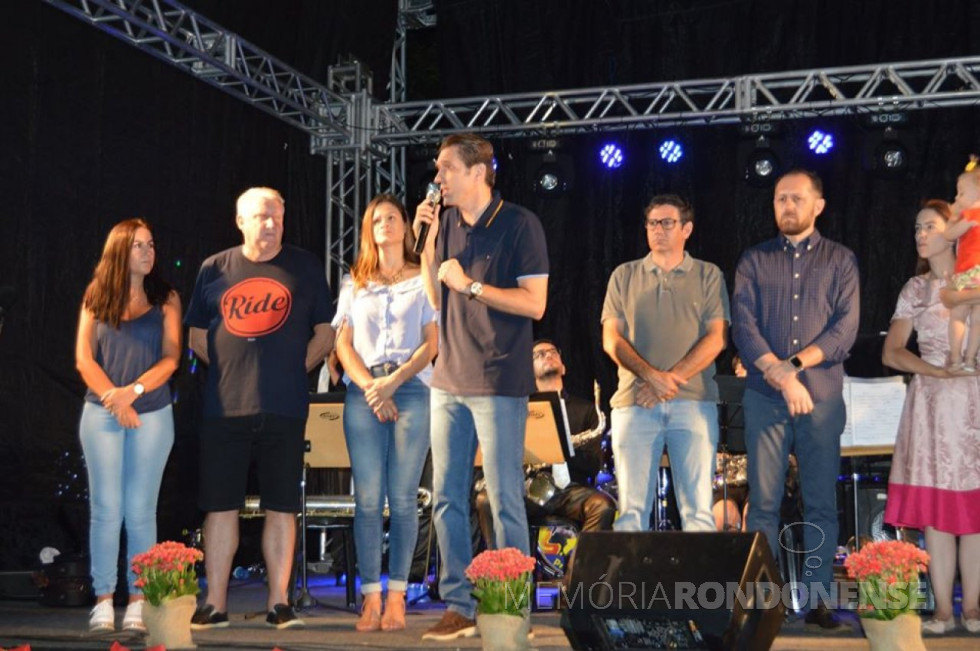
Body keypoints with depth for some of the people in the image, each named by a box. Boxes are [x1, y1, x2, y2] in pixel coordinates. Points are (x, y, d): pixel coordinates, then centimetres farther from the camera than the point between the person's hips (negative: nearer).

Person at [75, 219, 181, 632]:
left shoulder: (165, 298, 7)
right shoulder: (96, 298, 8)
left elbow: (170, 358, -2)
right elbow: (84, 358, 2)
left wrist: (132, 391, -15)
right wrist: (112, 398, -11)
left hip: (152, 415, 0)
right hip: (101, 414, 0)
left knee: (140, 512, 0)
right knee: (106, 510, -1)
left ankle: (137, 603, 4)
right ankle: (103, 602, 3)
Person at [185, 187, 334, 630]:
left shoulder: (304, 267, 7)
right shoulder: (214, 269, 8)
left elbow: (325, 333, 10)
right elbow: (196, 335, 14)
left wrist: (294, 368, 0)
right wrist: (230, 370, 3)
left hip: (284, 409, -1)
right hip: (225, 406, 1)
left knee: (281, 508, 3)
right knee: (220, 506, 3)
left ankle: (278, 603, 11)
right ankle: (215, 604, 10)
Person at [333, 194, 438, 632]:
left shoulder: (424, 280, 10)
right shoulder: (354, 282, 17)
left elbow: (432, 342, 2)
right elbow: (343, 343, 10)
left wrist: (392, 383, -9)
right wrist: (370, 387, -6)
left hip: (411, 389, -2)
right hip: (363, 393, 2)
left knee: (402, 497, -4)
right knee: (367, 498, -3)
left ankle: (396, 596, 0)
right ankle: (370, 598, -1)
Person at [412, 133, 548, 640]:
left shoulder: (519, 224, -6)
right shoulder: (447, 223, 11)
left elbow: (534, 303, -11)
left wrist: (469, 284, -14)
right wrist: (427, 244, 5)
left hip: (498, 383, -6)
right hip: (449, 380, 6)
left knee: (504, 501, -2)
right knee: (447, 499, 7)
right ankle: (458, 607, 16)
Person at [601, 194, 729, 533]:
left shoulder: (709, 276, 11)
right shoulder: (624, 275, 15)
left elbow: (716, 338, 1)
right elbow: (611, 338, 6)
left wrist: (671, 379, -10)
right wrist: (651, 375, -10)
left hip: (694, 402, -1)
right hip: (634, 402, 1)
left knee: (698, 508, -5)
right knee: (632, 509, -2)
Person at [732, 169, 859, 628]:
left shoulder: (840, 260, 9)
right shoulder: (754, 261, 10)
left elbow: (845, 328, -2)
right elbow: (743, 326, -1)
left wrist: (795, 364, -14)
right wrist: (781, 377, -14)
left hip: (822, 397, 0)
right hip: (764, 398, 0)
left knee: (821, 503, 1)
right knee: (763, 502, 0)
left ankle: (818, 600, 6)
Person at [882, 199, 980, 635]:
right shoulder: (916, 288, 11)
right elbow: (891, 353, 5)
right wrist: (938, 371, -9)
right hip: (931, 402, 2)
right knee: (935, 506, -1)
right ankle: (943, 608, 4)